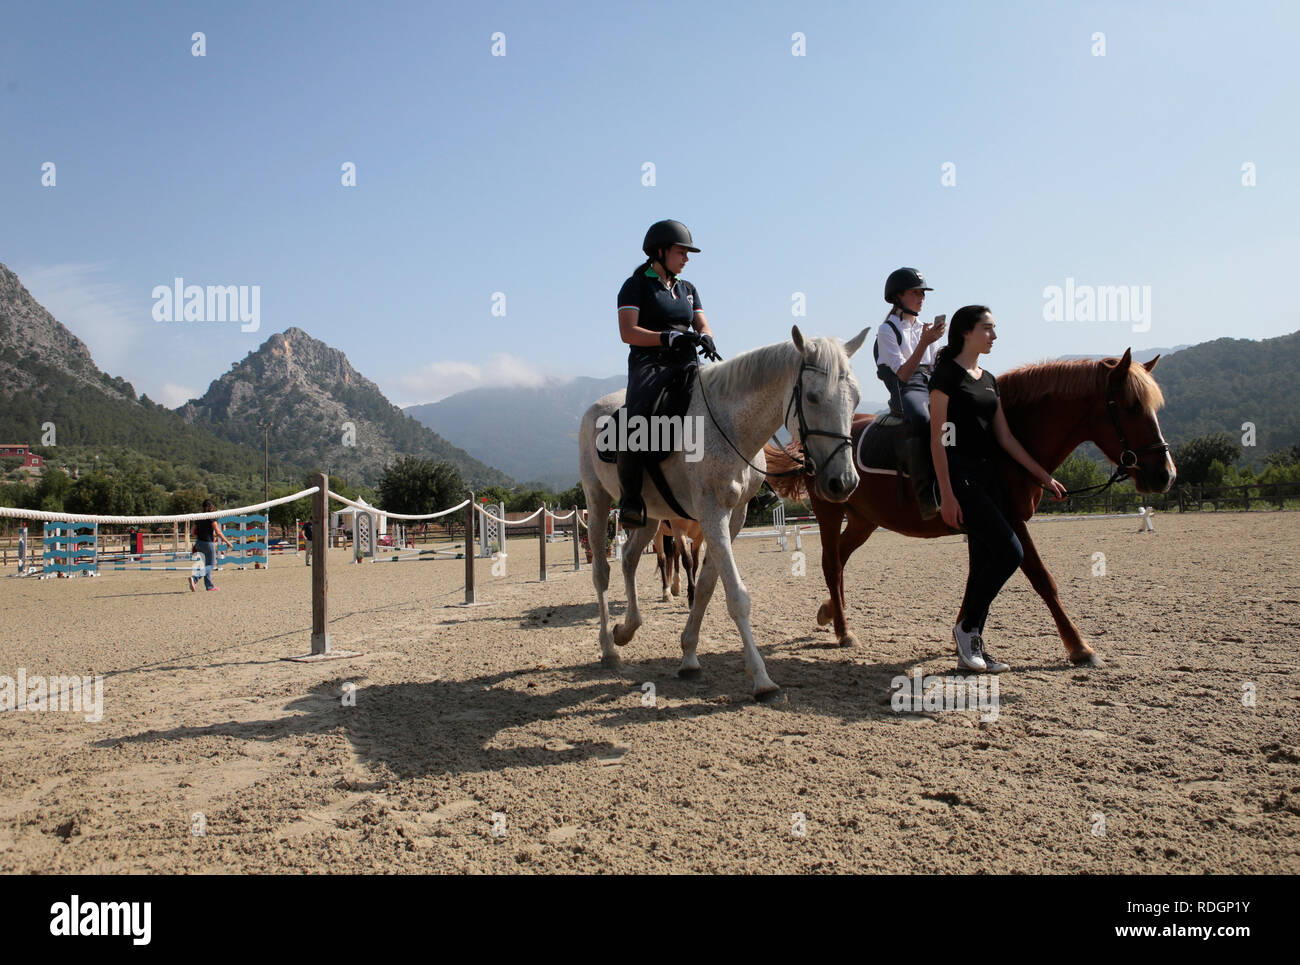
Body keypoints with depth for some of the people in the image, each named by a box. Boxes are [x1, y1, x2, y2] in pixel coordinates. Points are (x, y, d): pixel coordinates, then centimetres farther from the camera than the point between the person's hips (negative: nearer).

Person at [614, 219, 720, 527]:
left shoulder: (688, 289, 24)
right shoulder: (636, 285, 5)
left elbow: (703, 325, 15)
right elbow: (628, 332, -7)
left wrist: (705, 338, -10)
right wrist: (668, 337, -19)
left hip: (686, 364, 6)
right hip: (649, 363, -6)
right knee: (636, 422, -30)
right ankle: (630, 496, -20)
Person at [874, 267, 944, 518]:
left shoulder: (923, 328, 21)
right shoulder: (887, 330, 0)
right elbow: (904, 374, -12)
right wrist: (924, 342, -20)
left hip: (930, 387, 7)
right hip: (905, 392, -7)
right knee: (920, 419, -39)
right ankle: (927, 499, -42)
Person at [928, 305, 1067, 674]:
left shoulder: (989, 380, 16)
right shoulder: (947, 375, -7)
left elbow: (1006, 439, 17)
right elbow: (936, 439, -12)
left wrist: (1044, 476, 14)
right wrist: (946, 495, -18)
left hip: (987, 475, 8)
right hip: (959, 474, -8)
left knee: (985, 562, 6)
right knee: (1010, 551, -15)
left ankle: (970, 650, 13)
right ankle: (966, 628, 1)